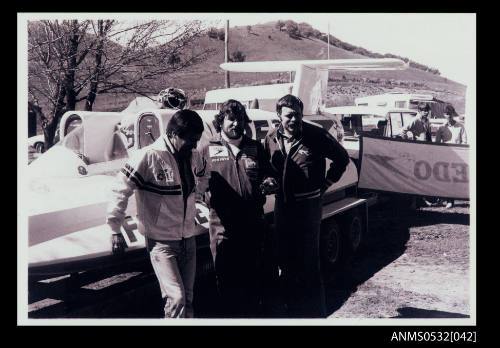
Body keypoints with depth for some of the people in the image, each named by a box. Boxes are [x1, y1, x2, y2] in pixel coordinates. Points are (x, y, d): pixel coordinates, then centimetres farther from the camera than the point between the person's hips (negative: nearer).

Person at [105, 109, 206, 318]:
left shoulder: (194, 157, 4)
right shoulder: (149, 156, -16)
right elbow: (120, 191, -12)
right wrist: (115, 230, -11)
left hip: (188, 238, 6)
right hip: (161, 240, -6)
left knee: (187, 299, 14)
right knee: (177, 298, -13)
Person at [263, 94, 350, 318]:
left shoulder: (316, 136, -9)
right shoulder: (271, 139, 4)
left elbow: (342, 158, 3)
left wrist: (325, 184, 1)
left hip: (308, 205, -5)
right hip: (282, 205, 5)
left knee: (309, 264, -3)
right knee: (285, 262, 11)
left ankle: (316, 314, 9)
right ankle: (293, 310, 26)